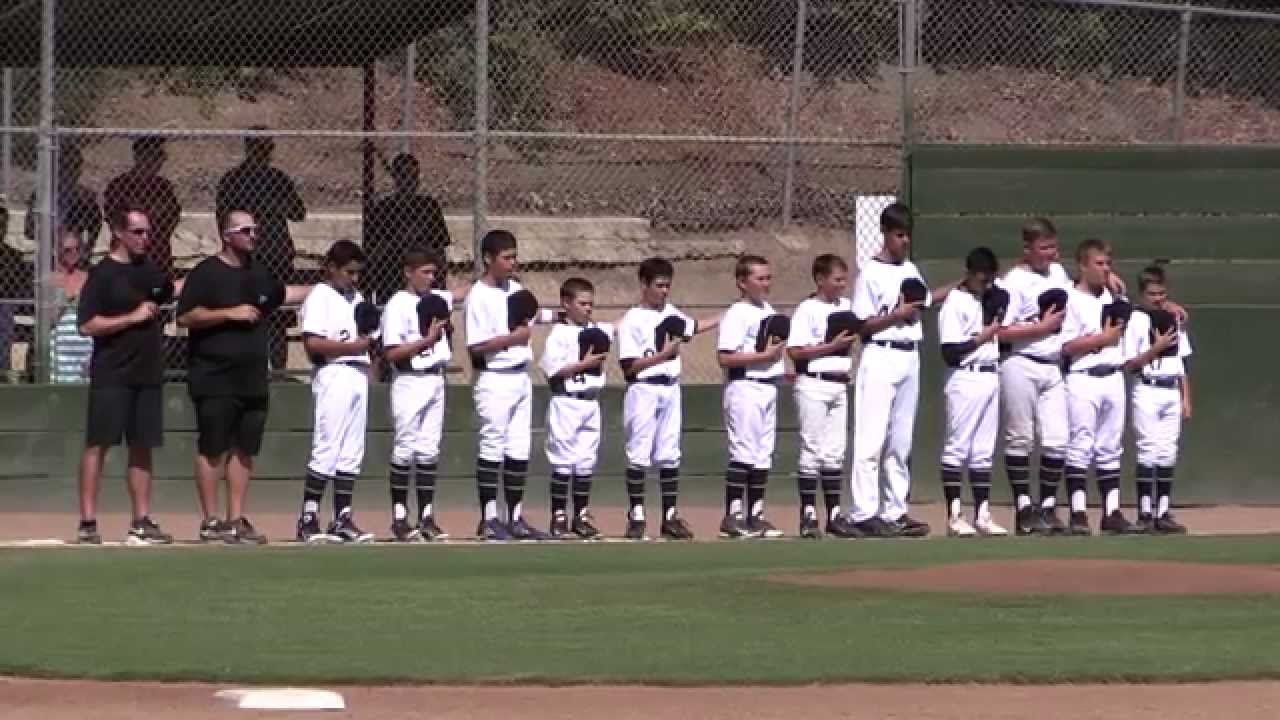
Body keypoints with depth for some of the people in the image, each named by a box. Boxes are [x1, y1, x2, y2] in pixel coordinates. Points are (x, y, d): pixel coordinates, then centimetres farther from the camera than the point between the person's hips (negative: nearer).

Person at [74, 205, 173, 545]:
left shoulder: (149, 271, 12)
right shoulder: (102, 274, -8)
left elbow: (174, 289, 33)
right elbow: (87, 325, -15)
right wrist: (133, 317, -15)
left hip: (147, 374, 7)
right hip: (110, 376, -7)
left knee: (142, 446, 7)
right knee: (98, 444, -5)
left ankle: (141, 522, 11)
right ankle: (87, 523, -6)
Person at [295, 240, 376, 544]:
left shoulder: (356, 298, 18)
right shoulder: (320, 297, -7)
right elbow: (313, 343, -17)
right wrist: (351, 347, -17)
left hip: (358, 376, 8)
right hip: (333, 374, -8)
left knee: (352, 452, 8)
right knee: (327, 450, -9)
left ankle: (343, 518, 12)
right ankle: (308, 519, -5)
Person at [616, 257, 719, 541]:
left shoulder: (671, 313, 11)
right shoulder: (632, 320, -10)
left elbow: (693, 326, 31)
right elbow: (630, 366, -15)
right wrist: (663, 355, -21)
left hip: (670, 390, 7)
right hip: (644, 391, -7)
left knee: (669, 455, 8)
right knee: (639, 455, -2)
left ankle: (670, 518, 12)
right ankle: (636, 518, 3)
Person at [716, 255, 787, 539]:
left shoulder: (769, 310, 14)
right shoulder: (737, 314, -12)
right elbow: (725, 357, -21)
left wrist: (779, 346, 6)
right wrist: (764, 356, -21)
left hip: (768, 387, 9)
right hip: (745, 387, -9)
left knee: (764, 453, 11)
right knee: (744, 453, -9)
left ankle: (755, 515, 16)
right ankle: (732, 517, -6)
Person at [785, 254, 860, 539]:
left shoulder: (847, 306, 10)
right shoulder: (807, 309, -9)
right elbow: (795, 351, -15)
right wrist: (832, 346, -19)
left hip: (840, 385, 7)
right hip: (814, 384, -7)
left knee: (835, 452, 9)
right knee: (812, 450, -3)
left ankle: (834, 515, 12)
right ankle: (808, 515, 0)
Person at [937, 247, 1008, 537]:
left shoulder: (987, 299, 13)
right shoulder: (955, 303, -10)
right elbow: (949, 352, -16)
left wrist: (999, 324, 2)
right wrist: (983, 337, -14)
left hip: (990, 378, 8)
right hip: (965, 380, -8)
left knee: (984, 450, 8)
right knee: (957, 447, -4)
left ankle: (982, 515, 11)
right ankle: (954, 516, -2)